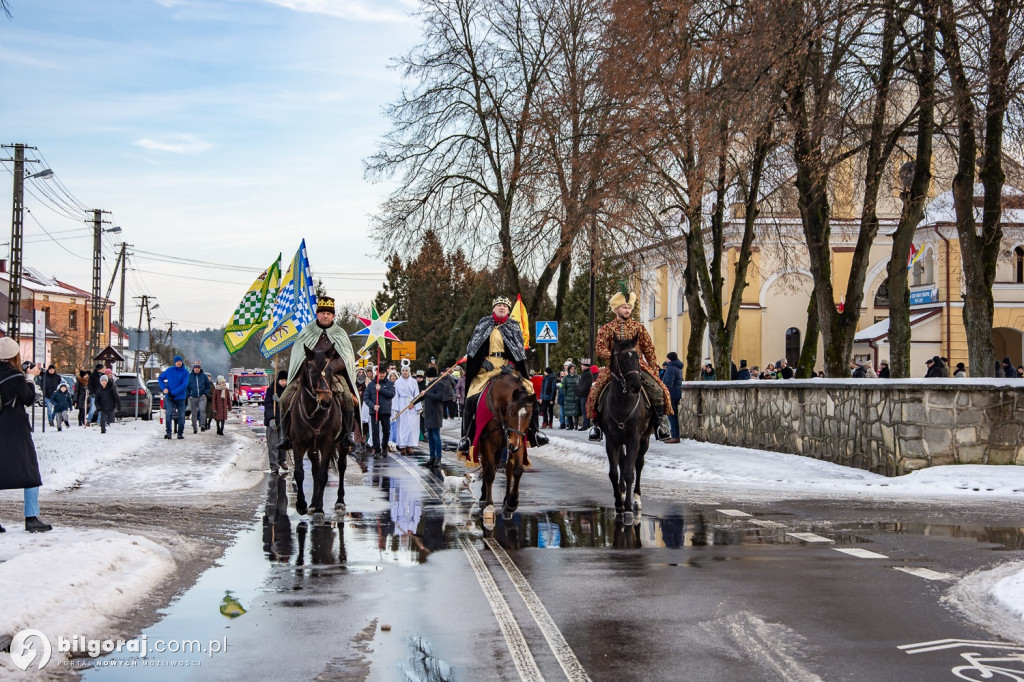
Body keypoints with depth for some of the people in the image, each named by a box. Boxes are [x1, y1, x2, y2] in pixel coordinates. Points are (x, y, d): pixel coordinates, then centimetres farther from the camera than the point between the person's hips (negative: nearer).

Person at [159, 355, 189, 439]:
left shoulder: (185, 372, -4)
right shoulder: (169, 370, 1)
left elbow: (184, 385, -12)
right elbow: (160, 378, 12)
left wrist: (173, 392, -18)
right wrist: (164, 388, -5)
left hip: (180, 397, 0)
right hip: (169, 397, 0)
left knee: (181, 416, 6)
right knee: (169, 414, -13)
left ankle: (180, 433, 16)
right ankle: (168, 432, -14)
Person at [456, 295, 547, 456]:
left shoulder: (514, 327, 14)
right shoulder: (483, 325, 14)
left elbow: (520, 351, 8)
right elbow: (473, 347, 9)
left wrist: (511, 364, -8)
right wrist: (483, 360, -7)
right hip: (486, 367, -1)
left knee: (529, 394, -14)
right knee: (472, 398, -18)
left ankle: (533, 431, -1)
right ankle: (467, 436, -9)